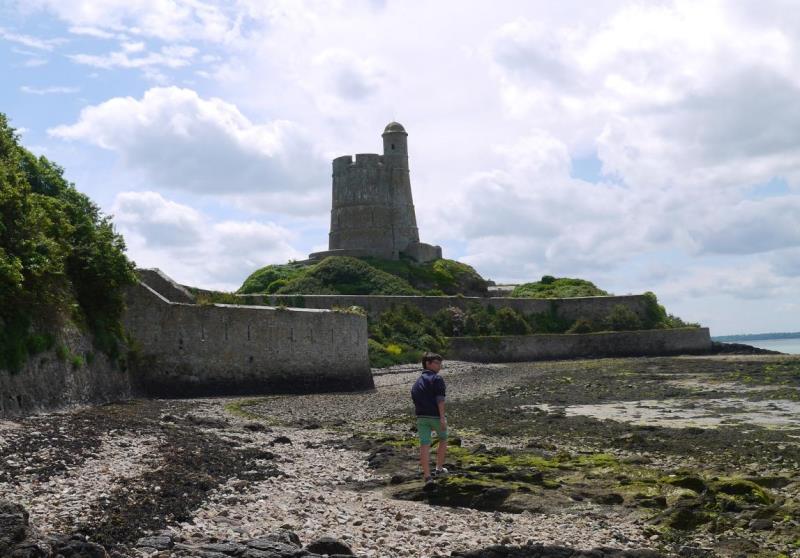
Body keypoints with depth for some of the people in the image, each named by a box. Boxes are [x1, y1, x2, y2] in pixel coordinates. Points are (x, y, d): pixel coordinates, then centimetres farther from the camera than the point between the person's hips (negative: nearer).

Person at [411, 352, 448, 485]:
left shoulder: (417, 382, 19)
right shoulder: (437, 379, -5)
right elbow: (440, 399, -16)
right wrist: (442, 417, -20)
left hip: (421, 417, 5)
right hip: (436, 415, -5)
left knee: (424, 445, -1)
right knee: (443, 439, 20)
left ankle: (427, 476, -10)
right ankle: (439, 468, 25)